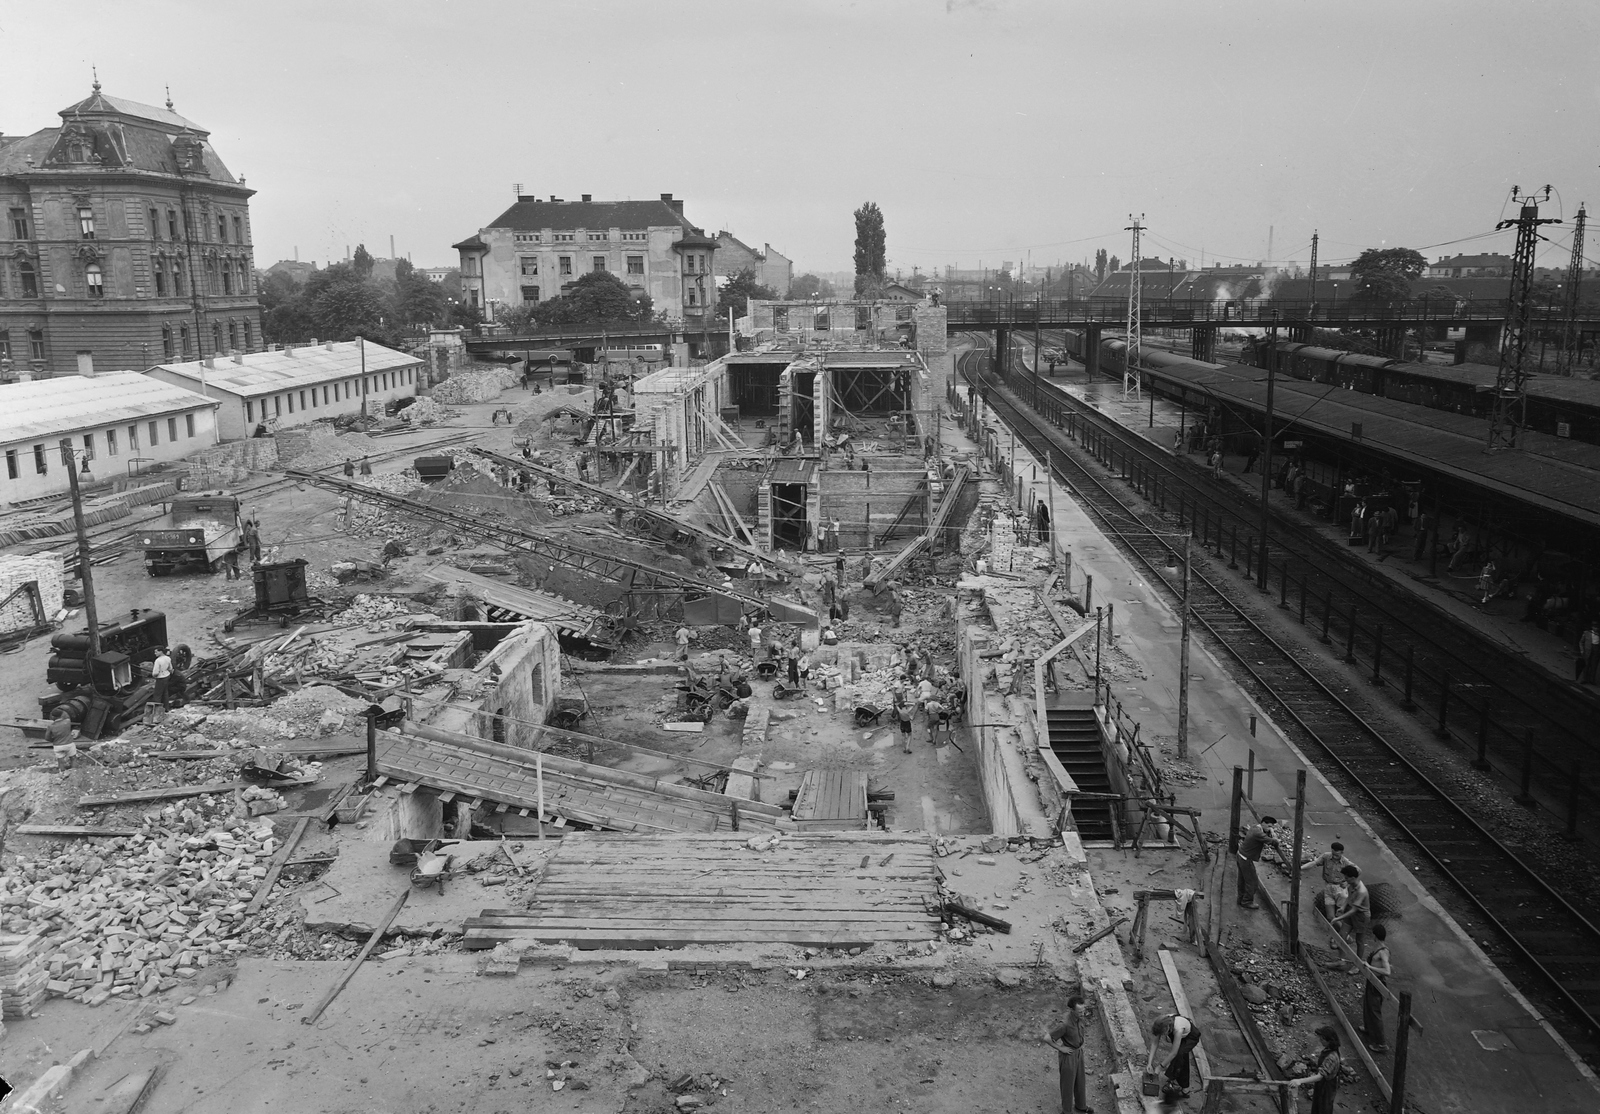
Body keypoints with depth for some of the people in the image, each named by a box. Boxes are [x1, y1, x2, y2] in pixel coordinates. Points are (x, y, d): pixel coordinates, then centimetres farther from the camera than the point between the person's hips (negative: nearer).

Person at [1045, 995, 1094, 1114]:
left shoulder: (1079, 1017, -13)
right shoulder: (1065, 1024, -38)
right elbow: (1046, 1038, -36)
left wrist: (1080, 1043, 8)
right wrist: (1060, 1048, -23)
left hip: (1078, 1052, 7)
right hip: (1068, 1056, -7)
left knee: (1080, 1081, 26)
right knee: (1068, 1084, 15)